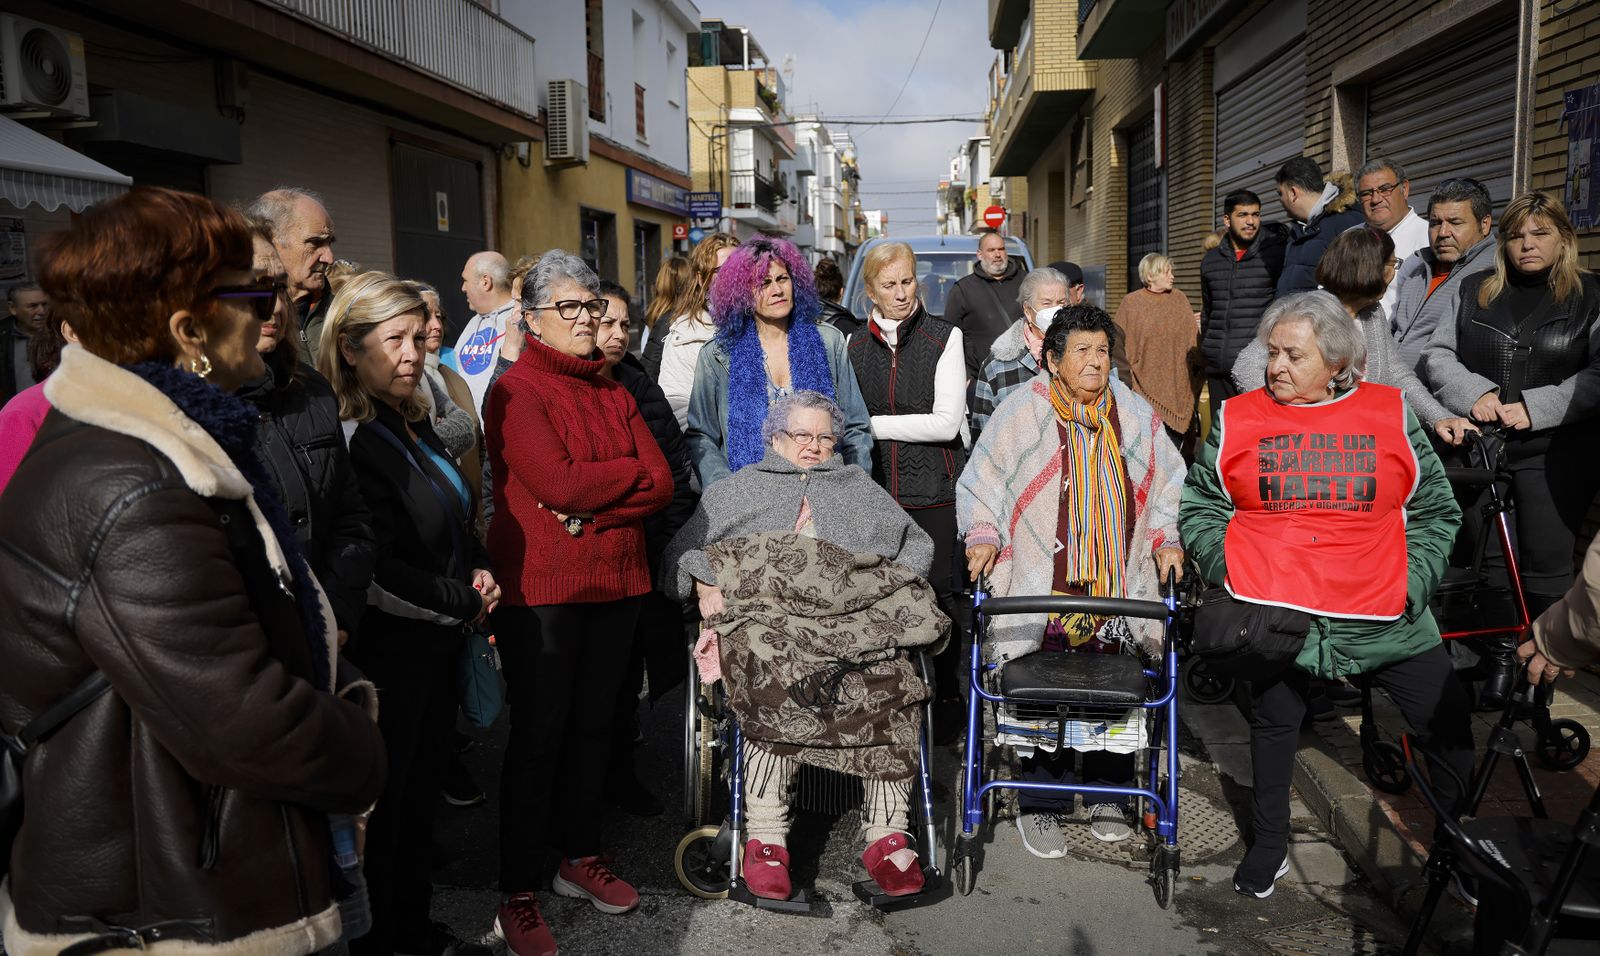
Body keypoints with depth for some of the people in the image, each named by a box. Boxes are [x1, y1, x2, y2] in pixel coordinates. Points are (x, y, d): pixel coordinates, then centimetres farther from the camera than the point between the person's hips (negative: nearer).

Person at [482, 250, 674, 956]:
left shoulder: (613, 394, 13)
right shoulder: (515, 391, -7)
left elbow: (661, 486, 2)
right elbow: (556, 484, -21)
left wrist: (591, 511, -13)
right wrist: (631, 472, -8)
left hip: (614, 581, 6)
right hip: (540, 586, -6)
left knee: (594, 724, 14)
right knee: (538, 736, 2)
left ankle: (580, 858, 32)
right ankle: (516, 896, 15)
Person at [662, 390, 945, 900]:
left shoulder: (859, 488, 35)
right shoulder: (737, 489, 31)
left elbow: (916, 544, 27)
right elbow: (685, 548, 21)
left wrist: (894, 588, 6)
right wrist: (705, 587, -1)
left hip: (858, 618, 2)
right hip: (765, 613, -1)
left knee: (889, 680, -32)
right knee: (772, 673, -37)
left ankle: (887, 835, -29)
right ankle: (766, 837, -34)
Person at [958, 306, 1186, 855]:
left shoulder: (1135, 413, 12)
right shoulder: (1023, 410, 1)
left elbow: (1167, 483, 19)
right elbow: (983, 480, 4)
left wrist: (1166, 538, 8)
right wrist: (983, 536, -8)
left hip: (1120, 588, 3)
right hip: (1041, 587, -3)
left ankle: (1109, 793, 27)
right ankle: (1041, 803, 15)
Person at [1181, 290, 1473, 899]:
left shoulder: (1392, 414, 4)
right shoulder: (1237, 419, 3)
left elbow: (1435, 511, 11)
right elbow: (1200, 507, 10)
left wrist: (1412, 583, -1)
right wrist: (1229, 573, -3)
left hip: (1383, 615, 1)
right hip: (1271, 614, 0)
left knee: (1446, 715, 2)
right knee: (1273, 723, 11)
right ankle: (1268, 845, 31)